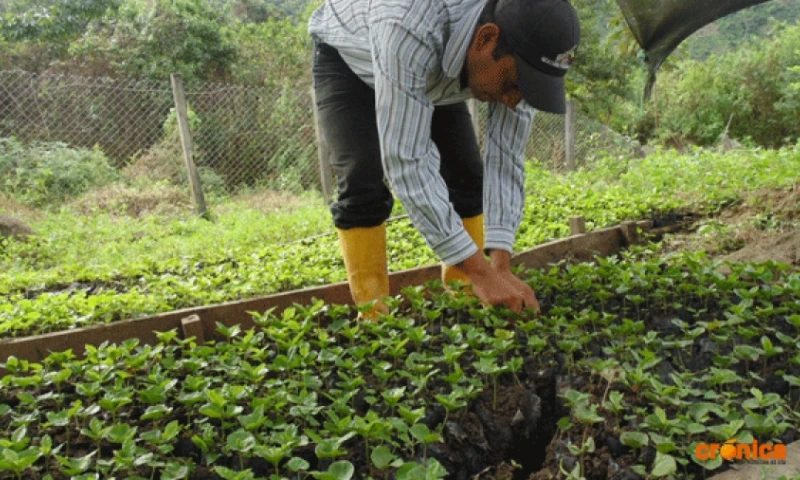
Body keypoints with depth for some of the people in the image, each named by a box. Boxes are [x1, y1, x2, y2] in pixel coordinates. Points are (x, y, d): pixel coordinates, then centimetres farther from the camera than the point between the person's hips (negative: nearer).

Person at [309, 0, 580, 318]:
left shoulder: (517, 56, -27)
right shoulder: (411, 26, -46)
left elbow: (506, 160, -23)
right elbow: (406, 162, -46)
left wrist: (501, 265, -33)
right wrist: (480, 272, -46)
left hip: (433, 75, 5)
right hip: (347, 60, -4)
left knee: (466, 175, -7)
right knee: (364, 184, -24)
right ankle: (373, 314, -11)